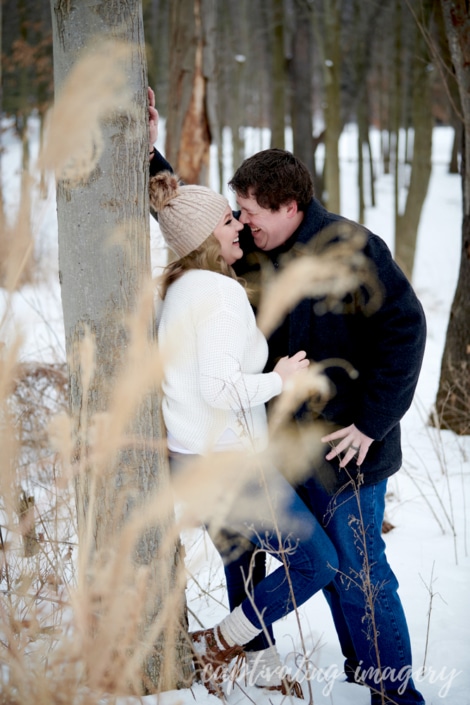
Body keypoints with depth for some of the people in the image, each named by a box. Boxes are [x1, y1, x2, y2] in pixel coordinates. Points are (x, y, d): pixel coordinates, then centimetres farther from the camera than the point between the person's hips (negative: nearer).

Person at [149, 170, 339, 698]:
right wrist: (279, 379, -13)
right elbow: (220, 387, -28)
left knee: (242, 562, 22)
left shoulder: (178, 288, 10)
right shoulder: (221, 293, -20)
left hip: (190, 454, 10)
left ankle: (264, 669, 35)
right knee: (316, 561, 1)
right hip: (226, 461, -10)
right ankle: (216, 644, 5)